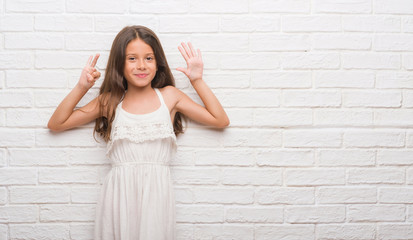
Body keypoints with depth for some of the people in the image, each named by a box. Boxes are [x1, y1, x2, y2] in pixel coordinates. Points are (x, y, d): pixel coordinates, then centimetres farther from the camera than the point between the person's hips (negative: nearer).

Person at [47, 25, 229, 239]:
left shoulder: (169, 96, 7)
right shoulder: (110, 101, 8)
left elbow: (221, 121, 7)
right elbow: (55, 124, 11)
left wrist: (197, 80, 5)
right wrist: (81, 87, 3)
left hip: (156, 196, 0)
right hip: (119, 195, 0)